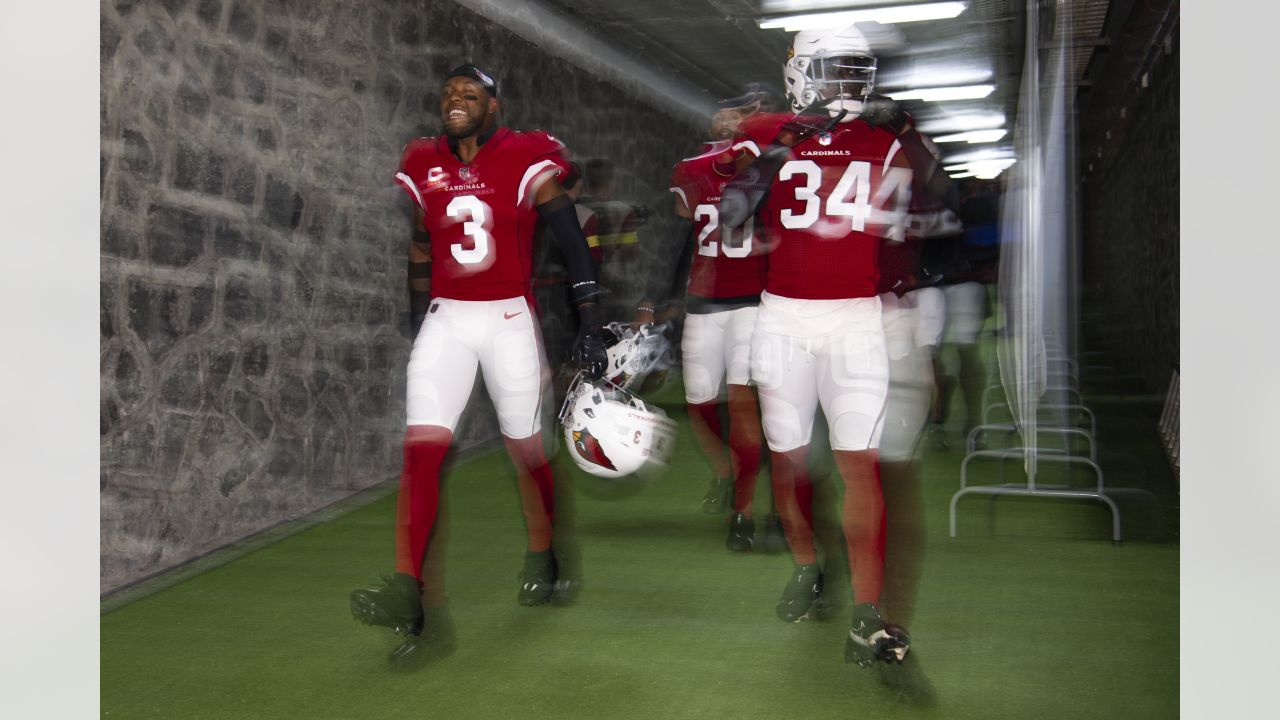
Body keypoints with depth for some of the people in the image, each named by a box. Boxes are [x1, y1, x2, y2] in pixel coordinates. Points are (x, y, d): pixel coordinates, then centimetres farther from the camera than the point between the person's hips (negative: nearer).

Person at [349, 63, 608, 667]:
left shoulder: (527, 159, -4)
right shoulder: (420, 164, 8)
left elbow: (572, 243, -5)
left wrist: (591, 323, -8)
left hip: (510, 318, -2)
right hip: (444, 319, 3)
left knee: (527, 447, 6)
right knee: (422, 447, -10)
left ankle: (541, 559, 29)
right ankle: (408, 595, -14)